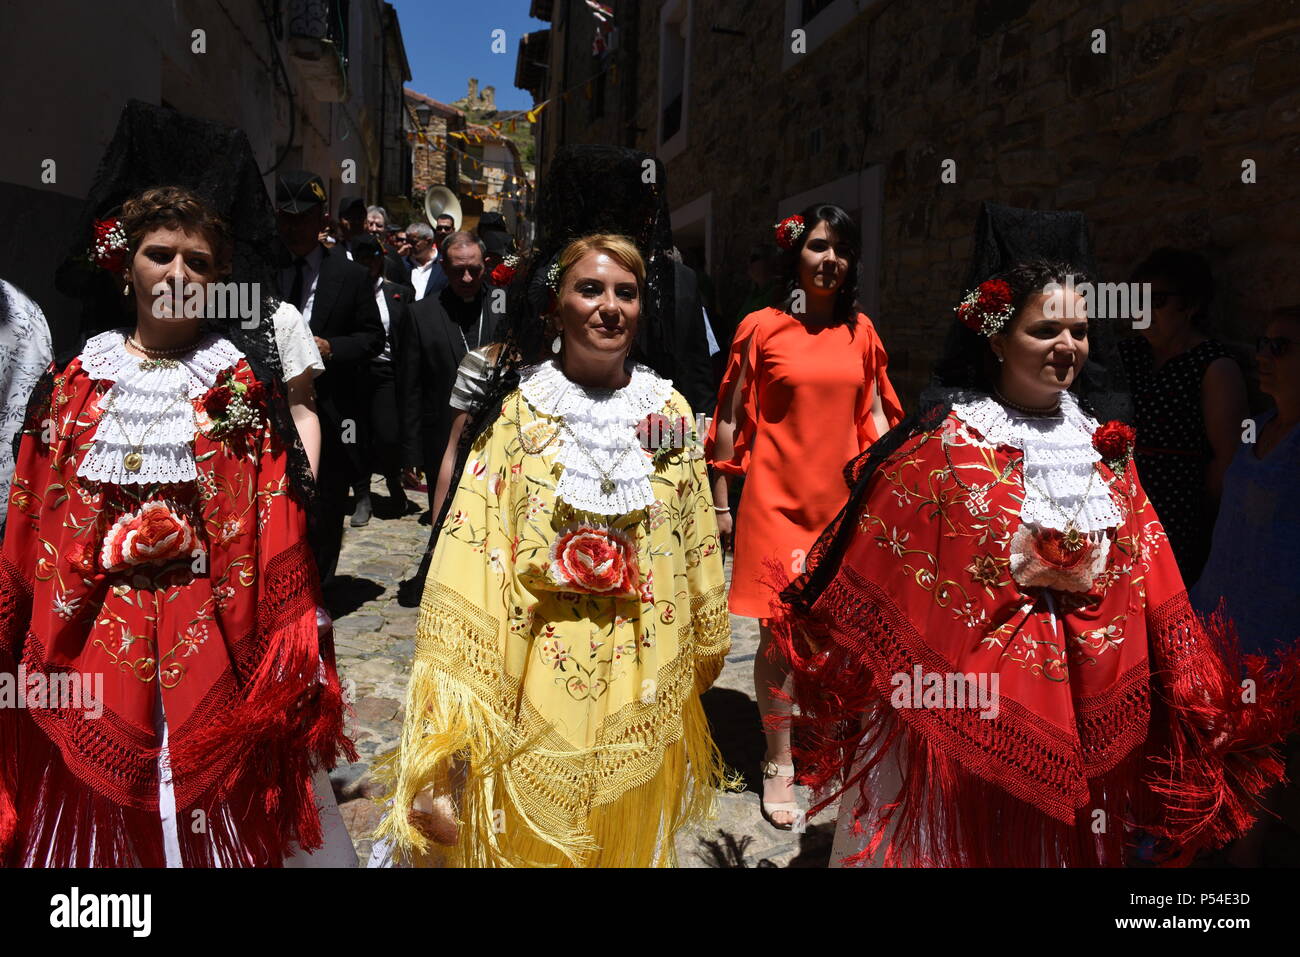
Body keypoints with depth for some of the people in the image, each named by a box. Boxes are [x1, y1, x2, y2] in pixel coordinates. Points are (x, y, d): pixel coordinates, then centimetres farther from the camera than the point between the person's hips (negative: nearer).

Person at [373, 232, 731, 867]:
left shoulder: (668, 408, -1)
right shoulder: (519, 410, -10)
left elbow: (697, 540, 8)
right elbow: (472, 548, -13)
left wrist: (705, 645, 17)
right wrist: (455, 713, -16)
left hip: (644, 690, 3)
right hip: (539, 691, -3)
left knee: (633, 840, 23)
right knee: (533, 841, 17)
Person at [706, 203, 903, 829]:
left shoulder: (860, 331, 8)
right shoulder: (762, 328, -3)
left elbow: (875, 417, 12)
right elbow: (729, 418, -1)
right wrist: (721, 500, -1)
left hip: (842, 498, 4)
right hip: (777, 499, -3)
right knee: (779, 632, 1)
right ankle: (778, 764, 18)